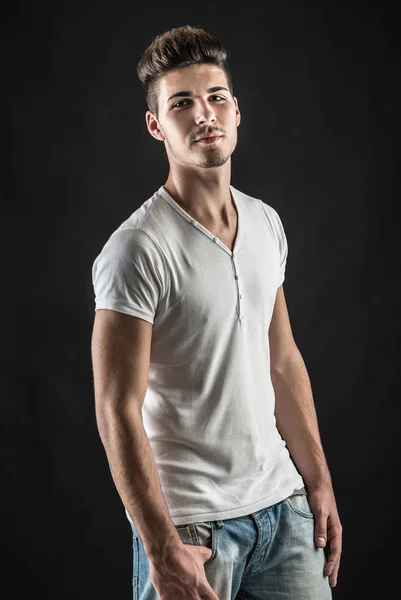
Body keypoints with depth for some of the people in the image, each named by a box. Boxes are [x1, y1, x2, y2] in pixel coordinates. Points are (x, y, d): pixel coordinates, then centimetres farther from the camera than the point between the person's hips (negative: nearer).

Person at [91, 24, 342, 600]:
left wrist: (320, 483, 12)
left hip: (282, 503, 6)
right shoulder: (138, 249, -17)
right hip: (192, 520, -6)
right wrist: (162, 549, -18)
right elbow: (118, 411, -17)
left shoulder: (266, 223, 6)